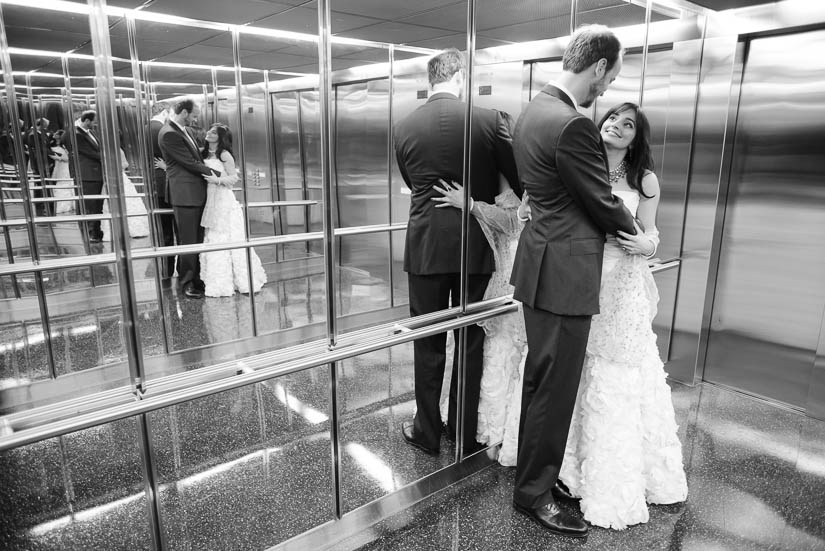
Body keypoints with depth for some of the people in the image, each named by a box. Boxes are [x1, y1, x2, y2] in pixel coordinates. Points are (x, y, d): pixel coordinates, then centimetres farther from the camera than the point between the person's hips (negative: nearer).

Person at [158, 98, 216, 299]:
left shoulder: (182, 130, 14)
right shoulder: (168, 134, -14)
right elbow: (190, 162, -17)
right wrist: (218, 175, -13)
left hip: (197, 192, 9)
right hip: (184, 193, -9)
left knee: (198, 239, 13)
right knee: (188, 241, -1)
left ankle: (196, 278, 24)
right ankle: (187, 282, 11)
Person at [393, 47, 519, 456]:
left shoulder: (403, 128, -1)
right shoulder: (489, 119, -6)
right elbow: (520, 179, 1)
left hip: (426, 247, 1)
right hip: (475, 245, 0)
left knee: (428, 344, 12)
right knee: (472, 343, 13)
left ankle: (428, 433, 24)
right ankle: (467, 433, 27)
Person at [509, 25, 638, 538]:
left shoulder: (534, 109, 10)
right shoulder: (573, 126, -21)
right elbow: (603, 202, -13)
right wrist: (635, 229, 8)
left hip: (544, 260, 10)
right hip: (564, 272, -10)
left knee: (542, 379, 20)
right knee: (555, 385, 3)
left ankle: (537, 469, 37)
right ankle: (534, 491, 21)